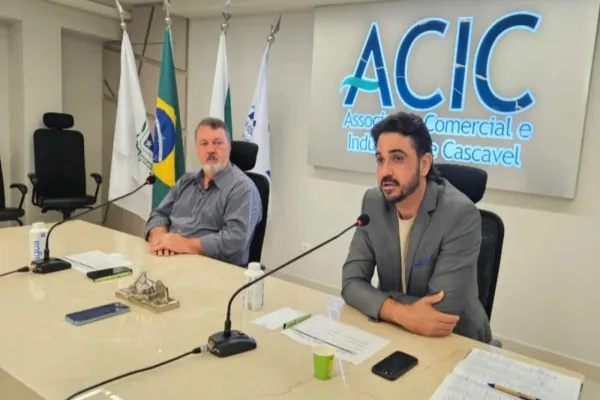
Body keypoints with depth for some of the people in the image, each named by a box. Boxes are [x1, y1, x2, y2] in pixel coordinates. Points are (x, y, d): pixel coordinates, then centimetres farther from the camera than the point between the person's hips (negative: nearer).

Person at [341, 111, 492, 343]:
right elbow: (352, 282, -11)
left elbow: (442, 308, -24)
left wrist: (376, 298, -16)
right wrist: (400, 313, -27)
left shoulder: (461, 215, -22)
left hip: (457, 340, -2)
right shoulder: (373, 203, -7)